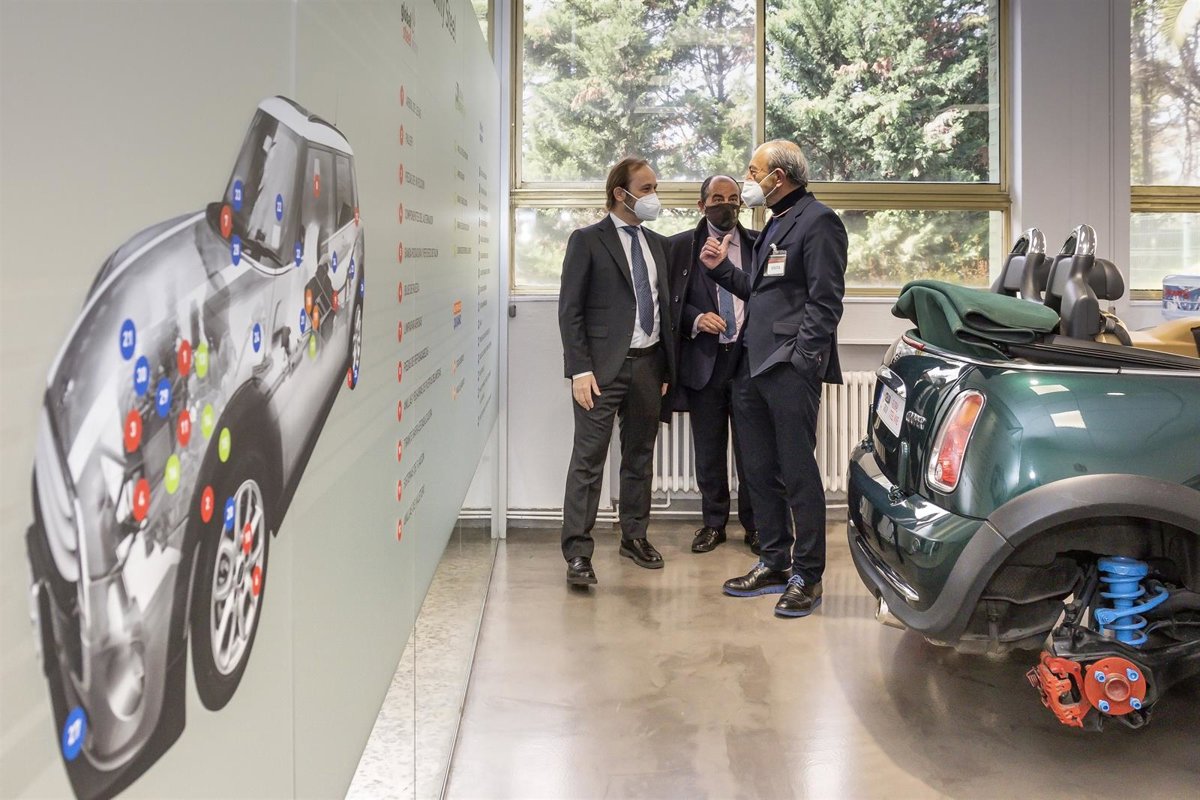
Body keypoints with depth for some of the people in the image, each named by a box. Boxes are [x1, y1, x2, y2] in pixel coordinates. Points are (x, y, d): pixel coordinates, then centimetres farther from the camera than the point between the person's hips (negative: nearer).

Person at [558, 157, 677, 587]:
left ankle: (634, 536, 27)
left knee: (640, 456, 13)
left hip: (648, 364, 6)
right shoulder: (587, 240, -3)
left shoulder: (657, 244, 15)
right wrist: (580, 369, -14)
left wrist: (667, 367, 12)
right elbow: (570, 310, -6)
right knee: (588, 459, -6)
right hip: (603, 366, -6)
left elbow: (664, 306, 17)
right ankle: (578, 553, -2)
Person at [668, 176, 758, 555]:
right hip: (703, 359, 0)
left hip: (749, 356, 0)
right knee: (708, 449, 8)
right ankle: (714, 523, 21)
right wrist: (697, 319, -13)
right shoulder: (680, 246, 5)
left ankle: (754, 524, 17)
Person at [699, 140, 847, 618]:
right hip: (754, 365, 10)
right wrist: (721, 268, 12)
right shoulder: (774, 225, 22)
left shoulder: (817, 221, -7)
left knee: (798, 474, -4)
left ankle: (807, 576, 5)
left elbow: (825, 300, -14)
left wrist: (801, 358, -19)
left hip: (789, 368, -9)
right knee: (760, 472, 13)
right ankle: (774, 564, 23)